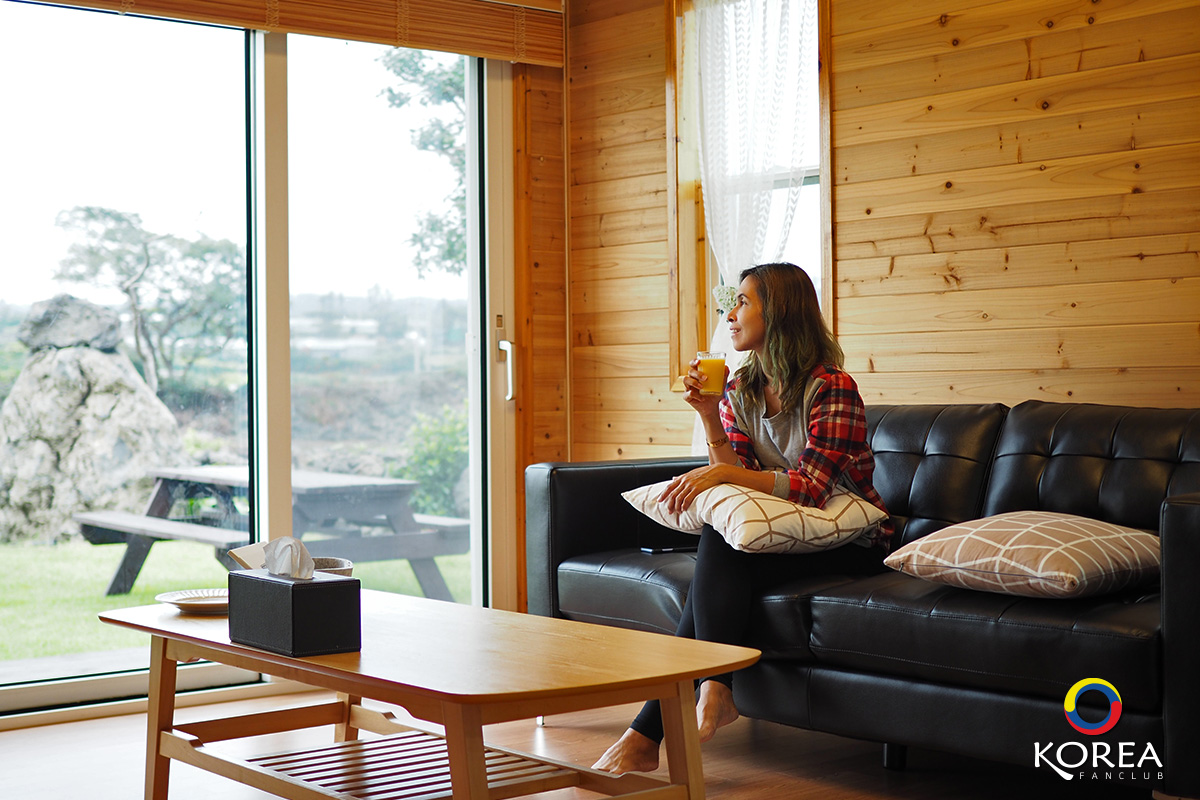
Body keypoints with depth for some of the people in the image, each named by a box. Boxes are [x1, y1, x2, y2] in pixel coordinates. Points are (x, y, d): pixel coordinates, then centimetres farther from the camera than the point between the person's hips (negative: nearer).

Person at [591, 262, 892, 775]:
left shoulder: (832, 388, -14)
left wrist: (722, 473, -30)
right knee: (717, 544, -28)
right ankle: (714, 692, -31)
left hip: (850, 545, -6)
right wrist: (709, 416, -13)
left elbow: (810, 488, -23)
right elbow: (741, 480, -2)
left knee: (720, 545, -29)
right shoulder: (739, 392, 7)